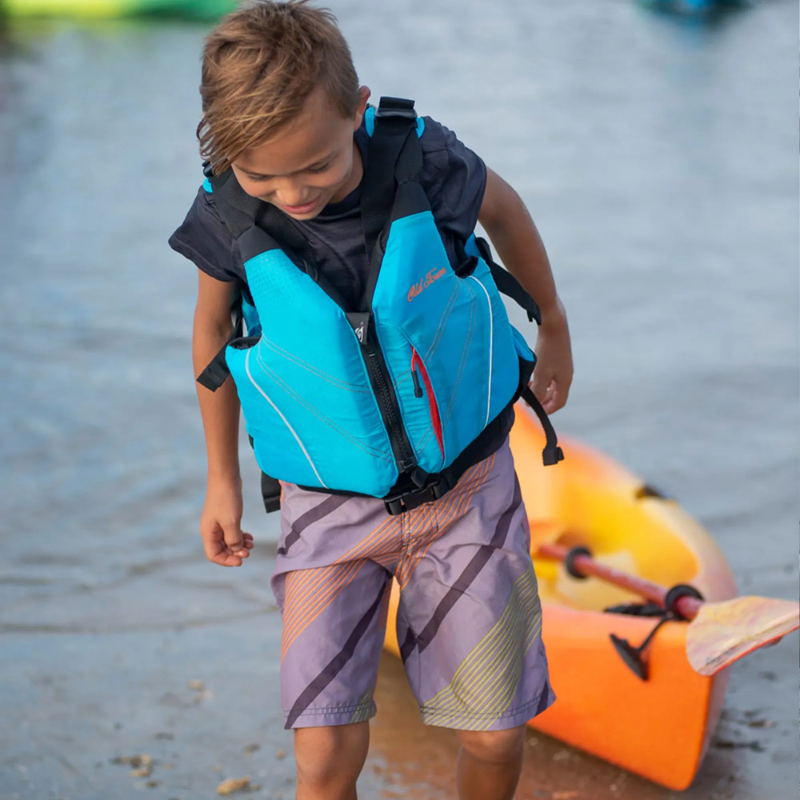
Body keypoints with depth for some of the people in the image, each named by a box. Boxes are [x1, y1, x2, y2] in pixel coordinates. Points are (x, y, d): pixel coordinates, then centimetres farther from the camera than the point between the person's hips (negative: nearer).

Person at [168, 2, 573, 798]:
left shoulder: (423, 161, -20)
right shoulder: (228, 216, -19)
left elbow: (502, 208, 4)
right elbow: (213, 327, 3)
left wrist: (554, 327, 17)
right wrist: (221, 479, 11)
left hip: (463, 483, 1)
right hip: (331, 505, 0)